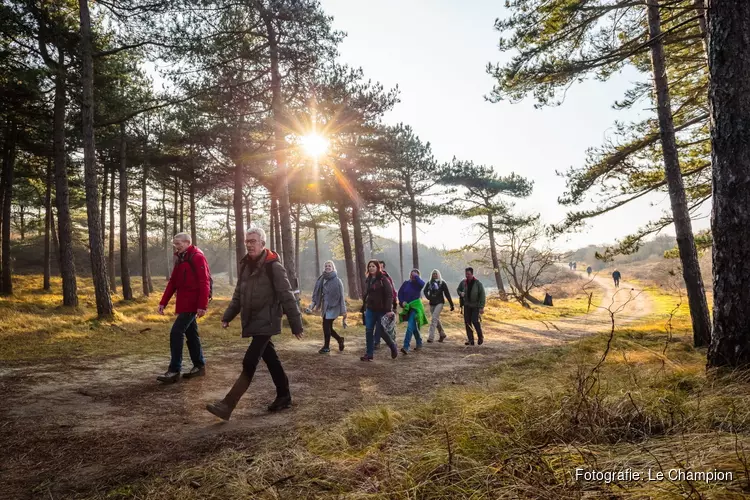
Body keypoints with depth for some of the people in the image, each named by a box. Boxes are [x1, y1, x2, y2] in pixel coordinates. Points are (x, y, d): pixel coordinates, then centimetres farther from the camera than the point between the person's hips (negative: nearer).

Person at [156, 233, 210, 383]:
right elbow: (173, 282, 17)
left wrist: (202, 305, -24)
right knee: (191, 334, 13)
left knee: (176, 332, -11)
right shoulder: (180, 259, 15)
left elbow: (204, 283, -20)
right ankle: (199, 366, 23)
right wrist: (163, 302, 11)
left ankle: (174, 371, -5)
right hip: (184, 302, 9)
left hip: (192, 302, -9)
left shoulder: (197, 257, -13)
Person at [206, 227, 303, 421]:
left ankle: (227, 405, -9)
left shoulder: (273, 266, -12)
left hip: (266, 322, -7)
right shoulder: (245, 265, 10)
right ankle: (284, 396, 26)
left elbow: (287, 297, -12)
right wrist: (227, 316, 8)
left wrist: (296, 324, -12)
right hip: (252, 322, 7)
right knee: (270, 359, 14)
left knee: (249, 362, -10)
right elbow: (238, 295, 18)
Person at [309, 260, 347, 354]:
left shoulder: (337, 280, -9)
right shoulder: (322, 279, 5)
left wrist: (343, 311, -14)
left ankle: (326, 347, 13)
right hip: (325, 307, 6)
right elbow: (317, 292, 8)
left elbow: (341, 296, -11)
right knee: (328, 326, 9)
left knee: (326, 326, -5)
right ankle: (340, 340, 33)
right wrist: (314, 303, -4)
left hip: (333, 307, -6)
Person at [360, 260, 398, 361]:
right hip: (370, 310, 6)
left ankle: (393, 347, 24)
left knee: (381, 331, -1)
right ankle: (369, 354, 10)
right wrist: (363, 309, 17)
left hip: (381, 310, -6)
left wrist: (388, 310, -21)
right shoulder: (368, 280, 11)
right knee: (368, 332, 2)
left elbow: (389, 295, -14)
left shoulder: (383, 280, -9)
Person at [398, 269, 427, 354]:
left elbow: (422, 284, -31)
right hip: (407, 307, 5)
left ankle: (406, 347, -21)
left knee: (410, 326, -16)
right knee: (414, 326, 16)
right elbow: (400, 292, 8)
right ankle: (419, 343, 34)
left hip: (416, 306, -5)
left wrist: (416, 277, -18)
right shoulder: (406, 283, 4)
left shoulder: (418, 284, -6)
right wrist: (402, 302, -5)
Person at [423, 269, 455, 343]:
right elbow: (425, 291, 3)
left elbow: (447, 294, -2)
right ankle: (442, 334, 32)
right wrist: (428, 297, -19)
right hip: (432, 303, 5)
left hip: (439, 303, -5)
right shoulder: (429, 283, 8)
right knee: (437, 320, 14)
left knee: (434, 319, -17)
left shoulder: (442, 283, -2)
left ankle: (431, 337, -19)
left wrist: (451, 305, -2)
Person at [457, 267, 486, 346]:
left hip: (475, 306, -4)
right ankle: (470, 340, 7)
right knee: (467, 322, 0)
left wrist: (481, 307, -15)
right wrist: (460, 293, -7)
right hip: (467, 305, 4)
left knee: (475, 321, -13)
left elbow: (482, 295, -10)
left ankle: (480, 337, 11)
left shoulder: (478, 283, -9)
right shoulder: (463, 282, 1)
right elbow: (458, 290, 19)